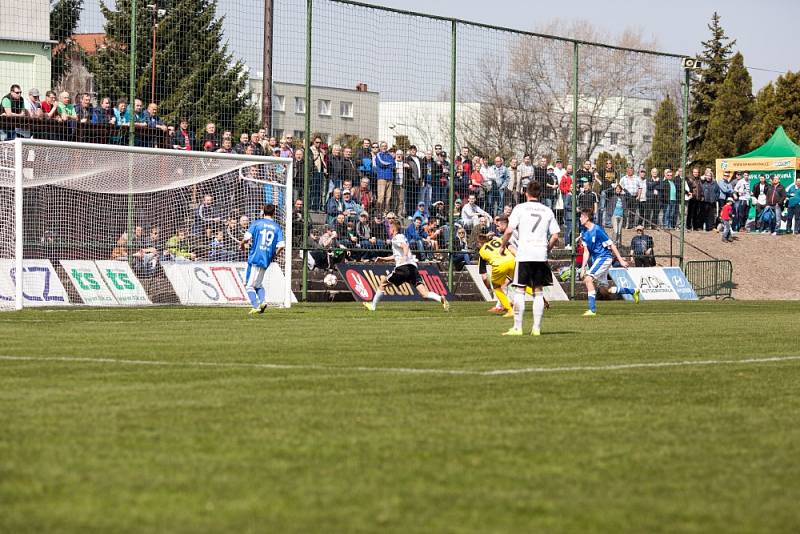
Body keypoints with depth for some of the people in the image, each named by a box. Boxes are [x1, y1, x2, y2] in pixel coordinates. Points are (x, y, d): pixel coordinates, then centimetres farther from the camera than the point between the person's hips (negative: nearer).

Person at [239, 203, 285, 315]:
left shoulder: (257, 223, -1)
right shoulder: (277, 227, 7)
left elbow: (247, 238, -12)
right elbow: (281, 246, -2)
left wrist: (242, 245, 10)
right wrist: (274, 256, 16)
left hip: (255, 258, -4)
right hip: (266, 260, 4)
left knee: (250, 285, 2)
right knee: (258, 284, 20)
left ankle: (256, 306, -10)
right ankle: (262, 301, -3)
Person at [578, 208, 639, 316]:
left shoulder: (597, 230, -16)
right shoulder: (584, 233, 7)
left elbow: (611, 245, -13)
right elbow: (586, 252, 11)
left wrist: (620, 260, -13)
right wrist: (583, 267, 4)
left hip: (604, 257, -9)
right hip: (596, 259, 9)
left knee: (588, 279, -23)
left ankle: (592, 309, -22)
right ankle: (633, 291, 29)